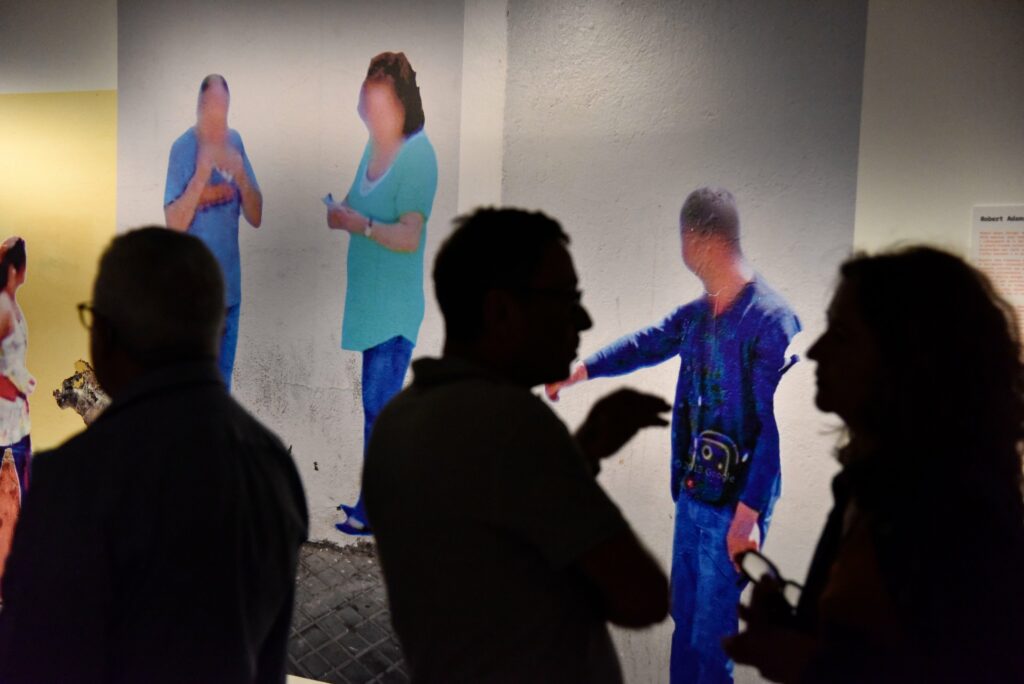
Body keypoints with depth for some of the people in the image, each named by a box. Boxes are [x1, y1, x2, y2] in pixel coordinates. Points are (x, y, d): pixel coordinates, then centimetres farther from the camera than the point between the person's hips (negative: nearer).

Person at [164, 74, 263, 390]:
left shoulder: (235, 141, 2)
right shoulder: (183, 148, -12)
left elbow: (256, 217, 1)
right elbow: (174, 225, -19)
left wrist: (241, 177, -15)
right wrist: (201, 175, -26)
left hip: (229, 289, 5)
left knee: (222, 388, 16)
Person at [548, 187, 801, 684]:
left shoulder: (770, 318, -18)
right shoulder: (697, 313, 6)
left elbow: (775, 427, -21)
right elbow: (646, 344, 24)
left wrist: (749, 513, -23)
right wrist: (580, 371, 30)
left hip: (732, 504, -7)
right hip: (692, 493, 8)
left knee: (712, 636, 4)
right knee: (684, 621, 19)